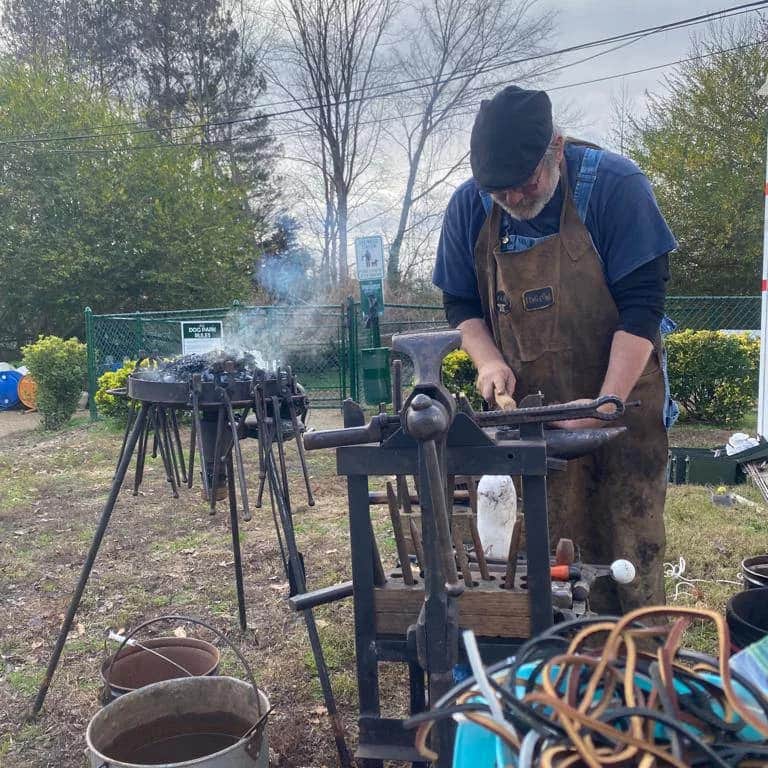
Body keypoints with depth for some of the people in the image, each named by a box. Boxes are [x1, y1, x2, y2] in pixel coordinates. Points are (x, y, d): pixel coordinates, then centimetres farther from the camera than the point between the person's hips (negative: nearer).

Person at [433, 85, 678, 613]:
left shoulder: (614, 185, -12)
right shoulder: (469, 207, -1)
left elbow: (642, 305, -14)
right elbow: (461, 304, 9)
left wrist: (605, 406, -21)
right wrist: (489, 361, -10)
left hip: (621, 398, -2)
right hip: (530, 410, 3)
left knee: (633, 551, 1)